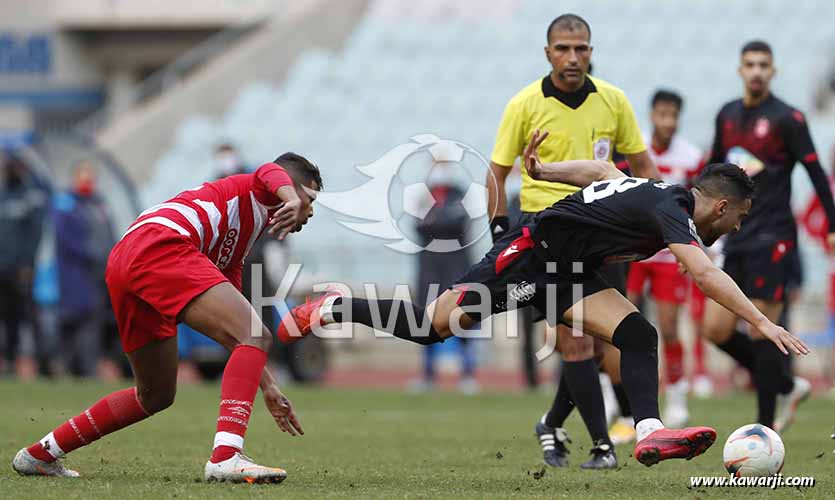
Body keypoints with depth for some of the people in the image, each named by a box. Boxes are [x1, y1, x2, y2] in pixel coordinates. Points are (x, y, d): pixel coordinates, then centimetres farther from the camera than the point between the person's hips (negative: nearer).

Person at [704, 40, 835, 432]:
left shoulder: (786, 118, -7)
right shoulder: (727, 115, 12)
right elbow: (714, 167, 24)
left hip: (772, 237, -7)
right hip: (737, 237, 7)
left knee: (761, 333, -8)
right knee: (716, 330, 2)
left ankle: (766, 427, -1)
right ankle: (788, 387, 19)